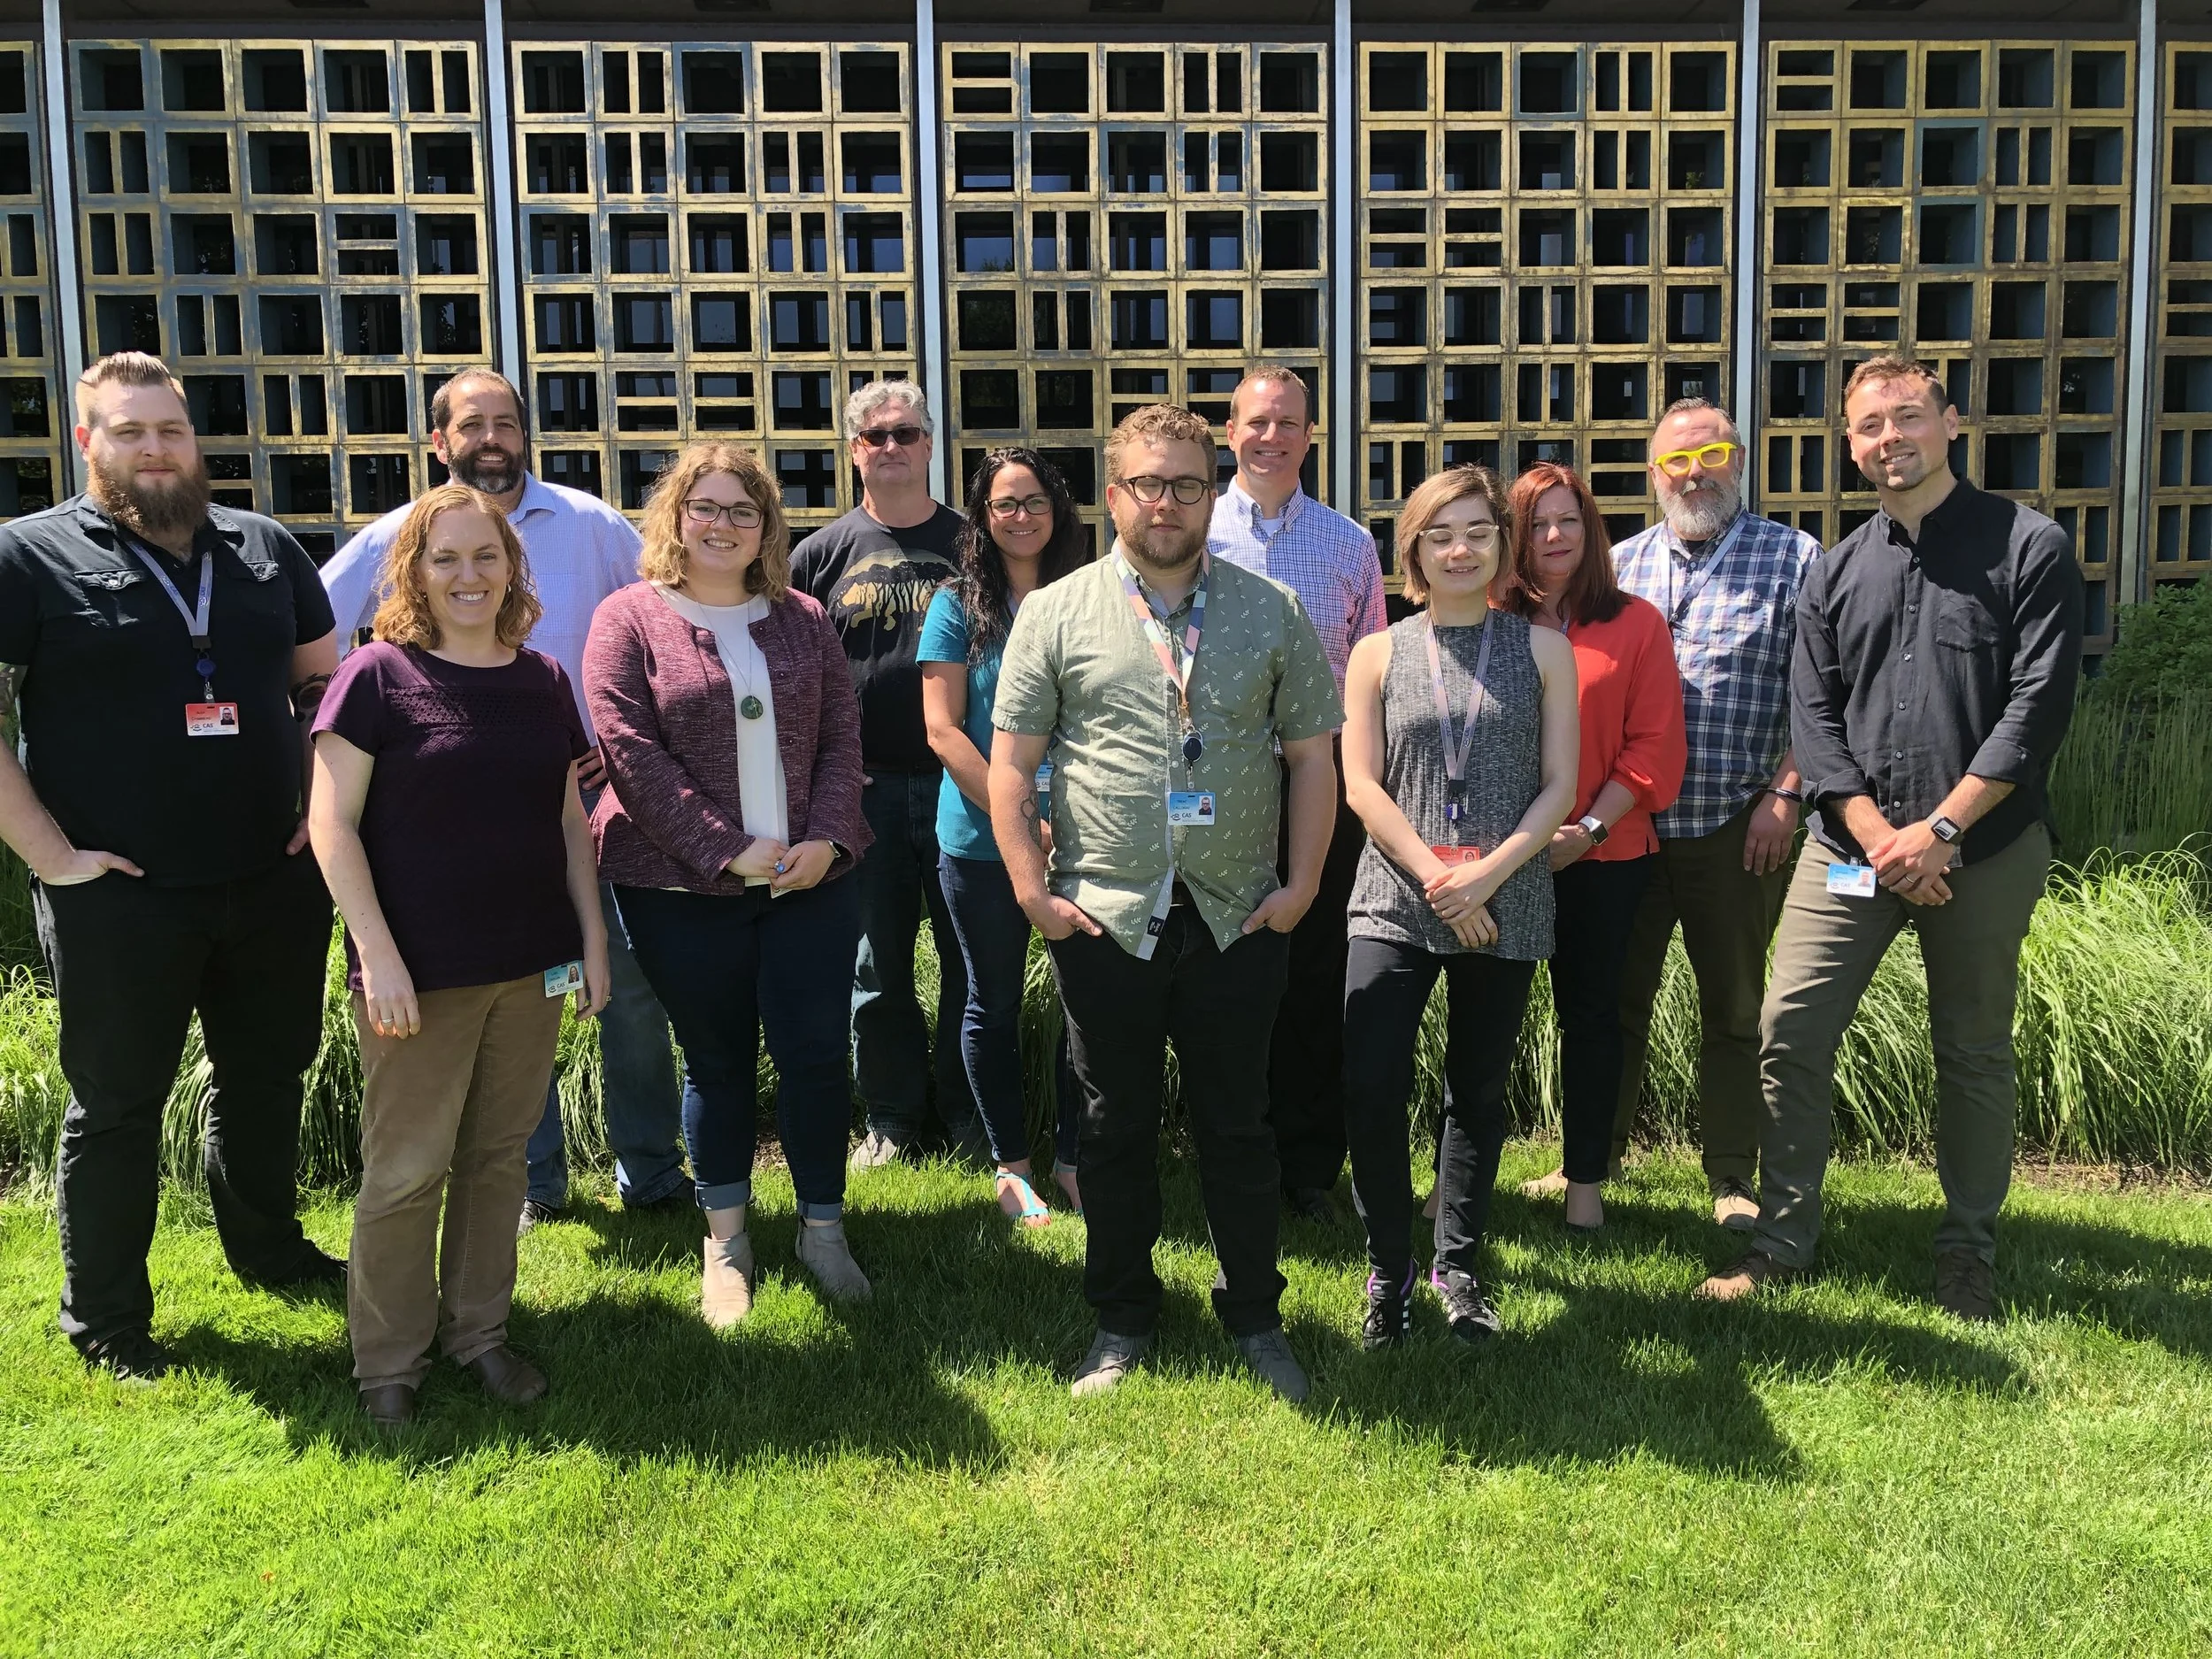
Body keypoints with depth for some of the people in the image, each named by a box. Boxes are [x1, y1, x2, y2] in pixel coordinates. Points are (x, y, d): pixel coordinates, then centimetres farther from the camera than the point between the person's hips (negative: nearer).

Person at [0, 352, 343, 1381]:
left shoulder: (265, 549, 8)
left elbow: (325, 681, 18)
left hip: (276, 883, 5)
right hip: (120, 898, -4)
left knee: (267, 1078, 19)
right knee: (117, 1104, 9)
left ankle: (271, 1251, 41)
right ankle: (106, 1322, 24)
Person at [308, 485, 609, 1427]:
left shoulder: (543, 681, 7)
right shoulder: (378, 677, -7)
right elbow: (332, 825, -9)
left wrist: (593, 938, 11)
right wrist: (378, 952, -14)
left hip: (532, 966, 5)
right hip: (420, 973, -4)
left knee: (499, 1157, 14)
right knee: (406, 1172, 3)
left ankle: (478, 1332, 29)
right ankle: (388, 1364, 19)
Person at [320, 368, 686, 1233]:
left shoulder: (590, 525, 2)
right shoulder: (399, 539, 2)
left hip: (586, 785, 0)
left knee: (631, 982, 1)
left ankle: (652, 1174, 16)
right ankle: (533, 1184, 22)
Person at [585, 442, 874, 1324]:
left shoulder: (801, 619, 10)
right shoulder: (629, 619, -1)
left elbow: (842, 736, 6)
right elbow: (631, 751, -10)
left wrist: (827, 837, -10)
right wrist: (728, 849, -14)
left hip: (809, 879, 2)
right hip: (683, 887, -2)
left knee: (815, 1052, 2)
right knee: (717, 1061, 9)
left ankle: (823, 1228, 19)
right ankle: (726, 1242, 24)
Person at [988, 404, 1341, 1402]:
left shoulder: (1271, 614, 6)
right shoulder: (1056, 615, 2)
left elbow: (1312, 756, 7)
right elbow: (1011, 764, 2)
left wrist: (1302, 883, 0)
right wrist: (1032, 889, -5)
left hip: (1238, 920, 1)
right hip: (1105, 920, 0)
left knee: (1238, 1127, 10)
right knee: (1116, 1129, 11)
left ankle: (1256, 1320, 26)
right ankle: (1121, 1321, 27)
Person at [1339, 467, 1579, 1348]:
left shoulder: (1541, 648, 6)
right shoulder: (1378, 654, 6)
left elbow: (1559, 788, 1)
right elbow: (1362, 786, 0)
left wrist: (1487, 873, -12)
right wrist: (1436, 877, -12)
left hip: (1506, 907, 1)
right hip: (1395, 902, 0)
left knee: (1478, 1093, 9)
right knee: (1370, 1088, -10)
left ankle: (1457, 1268, 26)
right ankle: (1388, 1273, 9)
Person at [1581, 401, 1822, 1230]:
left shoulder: (1795, 559, 1)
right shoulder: (1618, 565, 11)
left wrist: (1784, 794, -11)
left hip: (1737, 828, -3)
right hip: (1623, 822, 3)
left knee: (1732, 1008, 7)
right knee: (1614, 997, 10)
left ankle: (1733, 1180, 18)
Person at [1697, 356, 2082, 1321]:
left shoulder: (2029, 547, -2)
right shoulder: (1836, 573, 9)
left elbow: (2038, 705, -10)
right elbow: (1813, 716, 3)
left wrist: (1938, 831, -15)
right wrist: (1880, 837, -11)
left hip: (1984, 850, -3)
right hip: (1854, 845, 3)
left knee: (1974, 1053, 9)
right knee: (1789, 1036, -2)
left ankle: (1968, 1255, 25)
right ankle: (1782, 1241, 11)